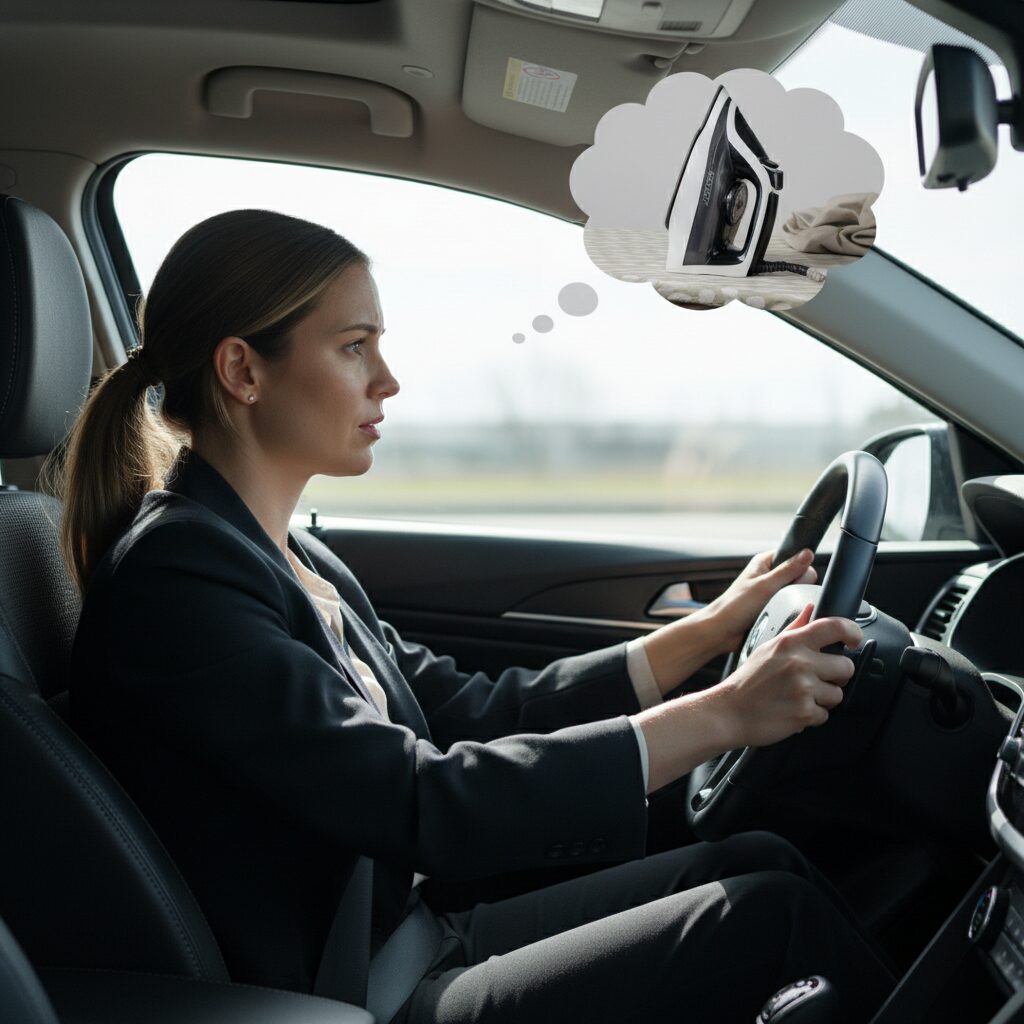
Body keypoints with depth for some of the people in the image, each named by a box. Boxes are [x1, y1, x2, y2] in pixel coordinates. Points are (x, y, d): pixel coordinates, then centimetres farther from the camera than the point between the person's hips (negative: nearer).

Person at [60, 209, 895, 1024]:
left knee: (762, 861, 3)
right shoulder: (171, 574, -20)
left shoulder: (292, 559, 9)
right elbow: (426, 803, -24)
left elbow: (479, 715, 10)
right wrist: (723, 715, -22)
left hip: (405, 948, 9)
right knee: (776, 914, -11)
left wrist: (711, 630, 6)